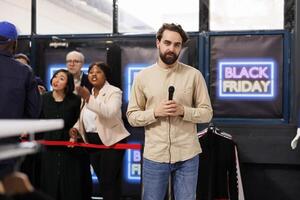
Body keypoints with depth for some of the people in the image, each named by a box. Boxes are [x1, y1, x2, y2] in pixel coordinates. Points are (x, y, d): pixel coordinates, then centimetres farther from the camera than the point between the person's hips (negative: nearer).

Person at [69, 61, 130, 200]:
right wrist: (76, 128, 0)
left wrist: (89, 98, -34)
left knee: (109, 181, -8)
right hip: (92, 142, 7)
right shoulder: (87, 93, 13)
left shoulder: (114, 92, -8)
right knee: (101, 179, 15)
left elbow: (110, 112, -28)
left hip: (111, 141, -7)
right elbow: (84, 117, 20)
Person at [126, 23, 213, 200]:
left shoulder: (194, 75, 0)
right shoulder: (142, 76, 2)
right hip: (154, 155, 1)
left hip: (187, 155, 0)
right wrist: (155, 112, -15)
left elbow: (207, 113, 1)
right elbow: (132, 116, 2)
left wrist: (183, 111, -16)